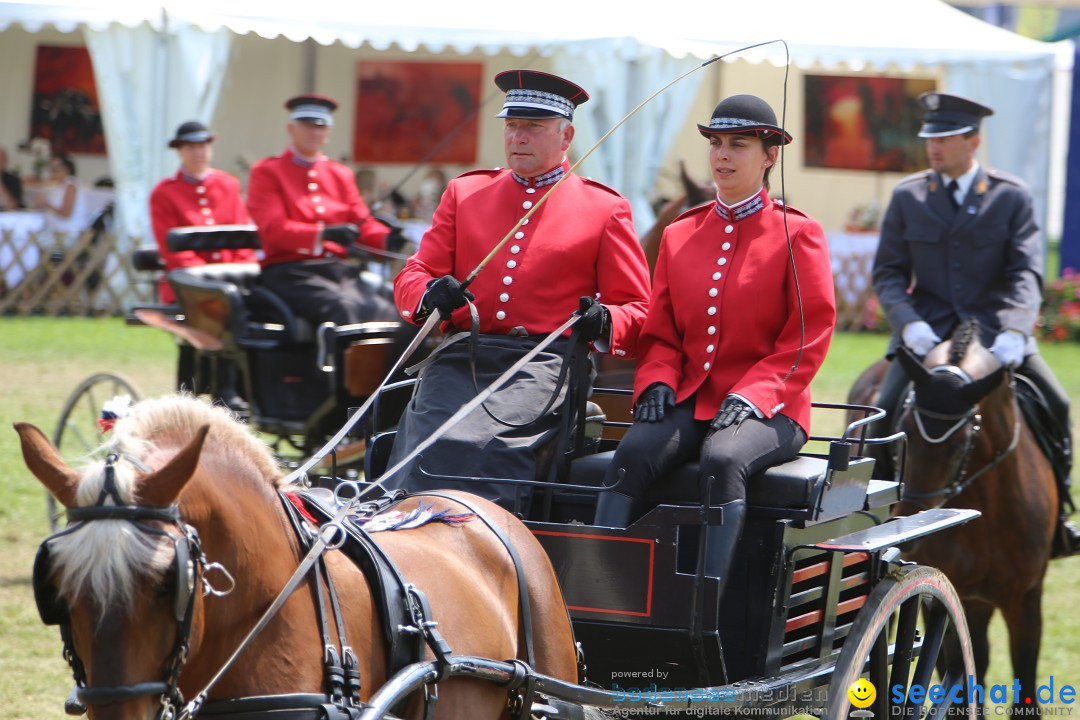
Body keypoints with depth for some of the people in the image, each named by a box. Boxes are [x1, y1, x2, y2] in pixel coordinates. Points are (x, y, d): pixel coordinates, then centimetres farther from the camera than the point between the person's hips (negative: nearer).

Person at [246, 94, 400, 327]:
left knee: (385, 311, -25)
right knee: (344, 307, -35)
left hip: (339, 269, 5)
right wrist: (323, 234, -25)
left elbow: (362, 223, 17)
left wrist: (388, 240, -8)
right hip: (291, 272, -5)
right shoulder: (266, 172, 5)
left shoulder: (341, 174, 23)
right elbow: (273, 229, -9)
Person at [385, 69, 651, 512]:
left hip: (545, 365, -3)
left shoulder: (605, 210, 13)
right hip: (461, 356, 3)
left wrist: (604, 323, -13)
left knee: (480, 443, -32)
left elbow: (637, 310, 12)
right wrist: (432, 295, -8)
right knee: (425, 444, -28)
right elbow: (413, 275, 18)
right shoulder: (464, 193, 21)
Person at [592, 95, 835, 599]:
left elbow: (809, 336, -3)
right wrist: (658, 382, -4)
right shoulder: (679, 235, 18)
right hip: (689, 401, 4)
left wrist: (751, 396, -15)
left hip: (769, 408, -4)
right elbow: (659, 332, 18)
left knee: (722, 460, -37)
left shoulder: (798, 235, 4)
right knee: (632, 454, -28)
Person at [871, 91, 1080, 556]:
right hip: (928, 330, 1)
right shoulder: (907, 197, 5)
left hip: (994, 330, -1)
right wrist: (909, 323, -15)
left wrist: (1014, 331, -25)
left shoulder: (1012, 197, 0)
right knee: (885, 409, -19)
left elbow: (1026, 274, -7)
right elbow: (887, 272, 5)